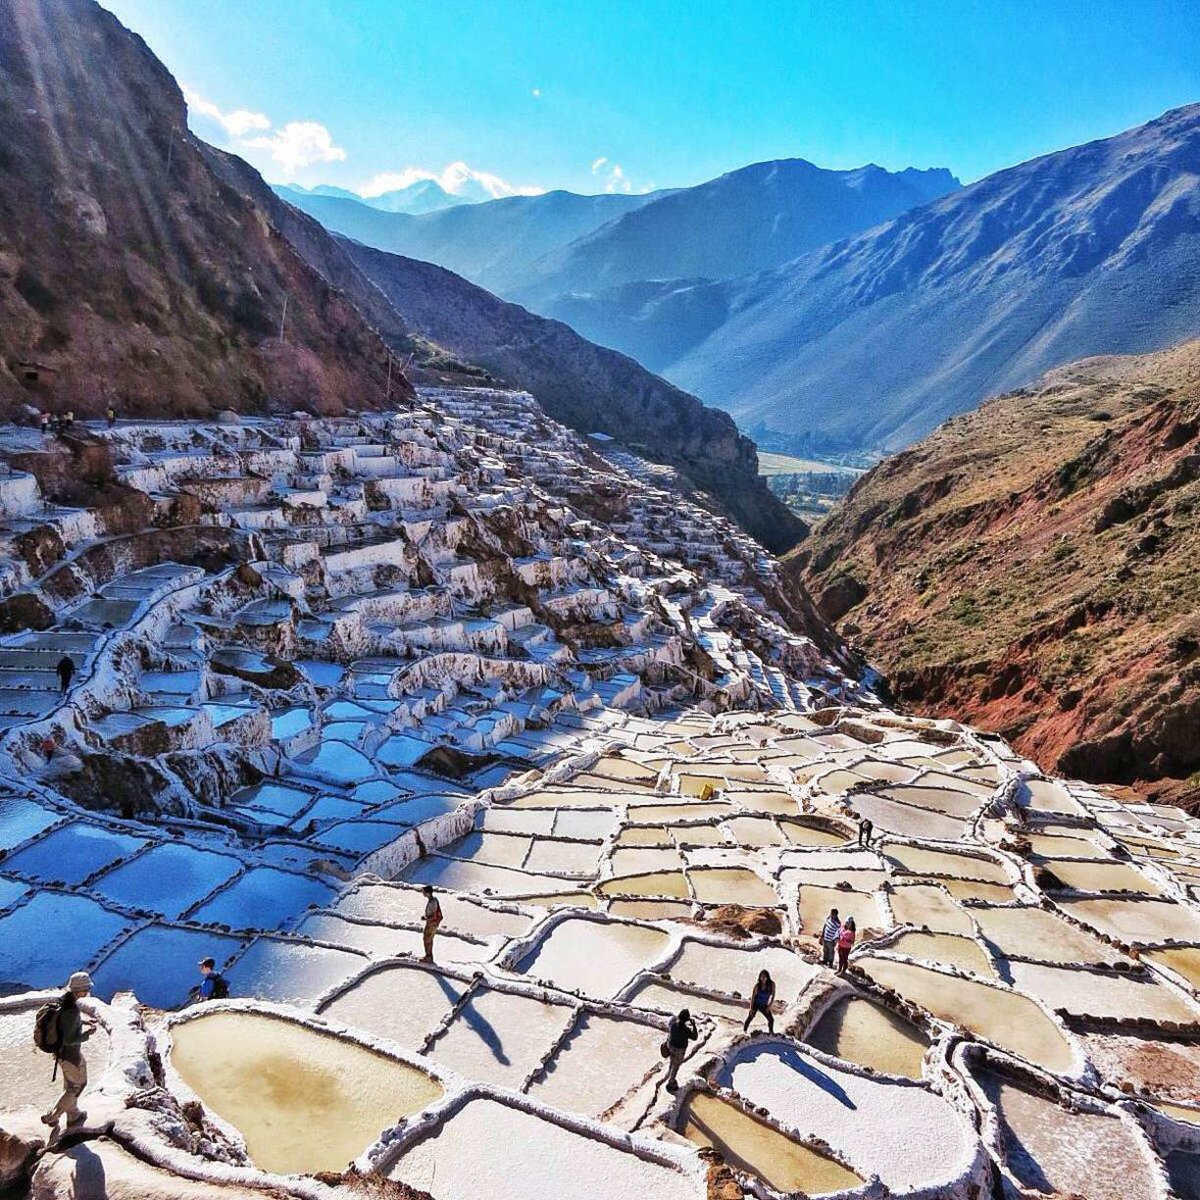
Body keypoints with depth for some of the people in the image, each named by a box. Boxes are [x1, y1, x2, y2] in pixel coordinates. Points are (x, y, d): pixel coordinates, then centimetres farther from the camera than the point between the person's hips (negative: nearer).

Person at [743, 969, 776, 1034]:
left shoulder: (771, 985, -17)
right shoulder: (757, 986, -23)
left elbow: (773, 995, -2)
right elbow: (753, 997, -15)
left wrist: (769, 1006, -5)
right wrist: (751, 1008, -13)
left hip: (764, 1006, 3)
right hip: (755, 1004, -3)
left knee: (771, 1019, 3)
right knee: (750, 1017, -2)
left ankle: (771, 1032, 28)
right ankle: (744, 1030, 18)